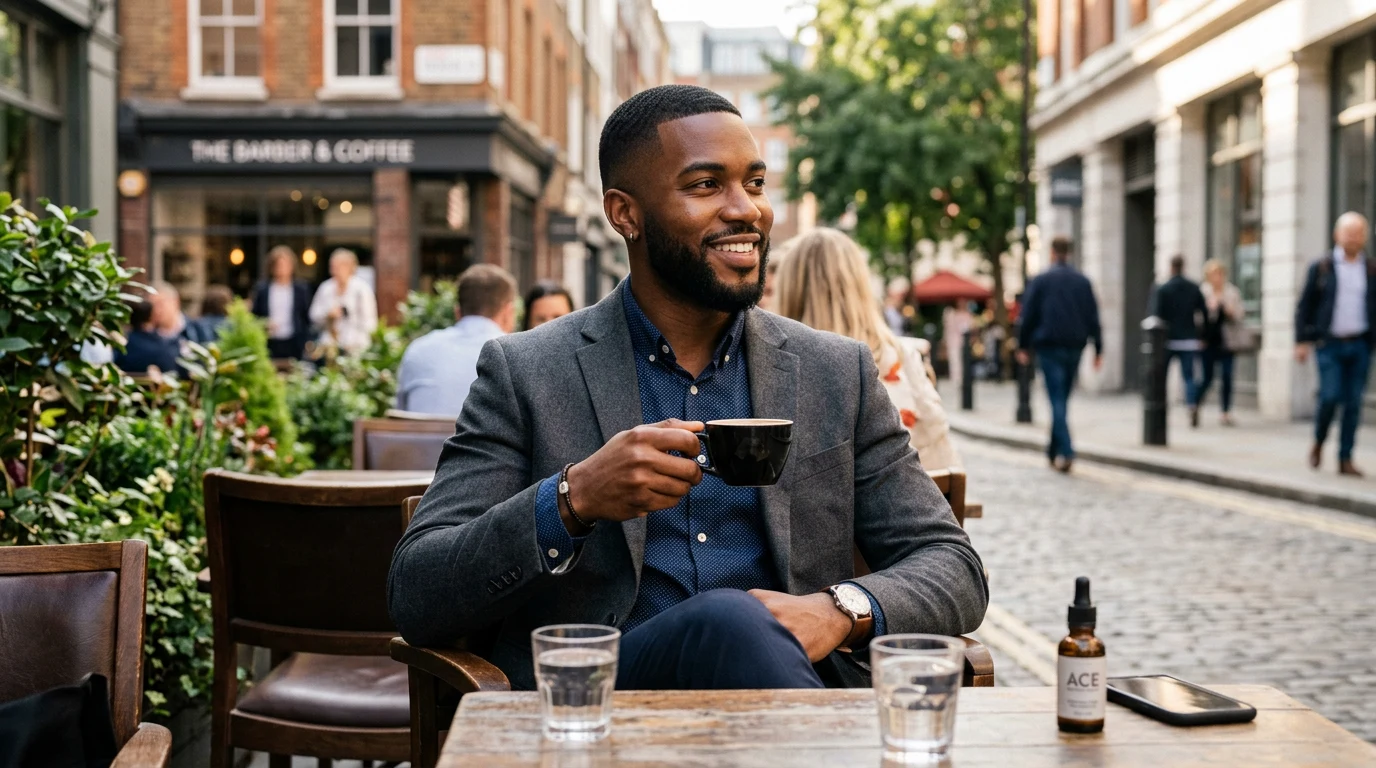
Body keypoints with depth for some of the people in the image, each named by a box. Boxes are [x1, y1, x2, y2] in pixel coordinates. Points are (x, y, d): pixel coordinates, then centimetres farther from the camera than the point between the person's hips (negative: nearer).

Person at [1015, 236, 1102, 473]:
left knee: (1057, 398, -7)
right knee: (1063, 398, 14)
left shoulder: (1040, 280, -1)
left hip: (1049, 346, -4)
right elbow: (1093, 317, 7)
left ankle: (1066, 452, -20)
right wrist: (1098, 349, 8)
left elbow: (1028, 316, -3)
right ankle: (1054, 451, 21)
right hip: (1075, 347, 4)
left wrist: (1023, 346, 4)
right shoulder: (1083, 281, 9)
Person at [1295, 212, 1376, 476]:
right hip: (1329, 344, -2)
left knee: (1353, 402, 2)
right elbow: (1305, 305, 3)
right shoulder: (1321, 267, 2)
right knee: (1330, 396, -11)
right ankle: (1318, 443, 15)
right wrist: (1302, 341, -3)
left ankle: (1345, 459, 9)